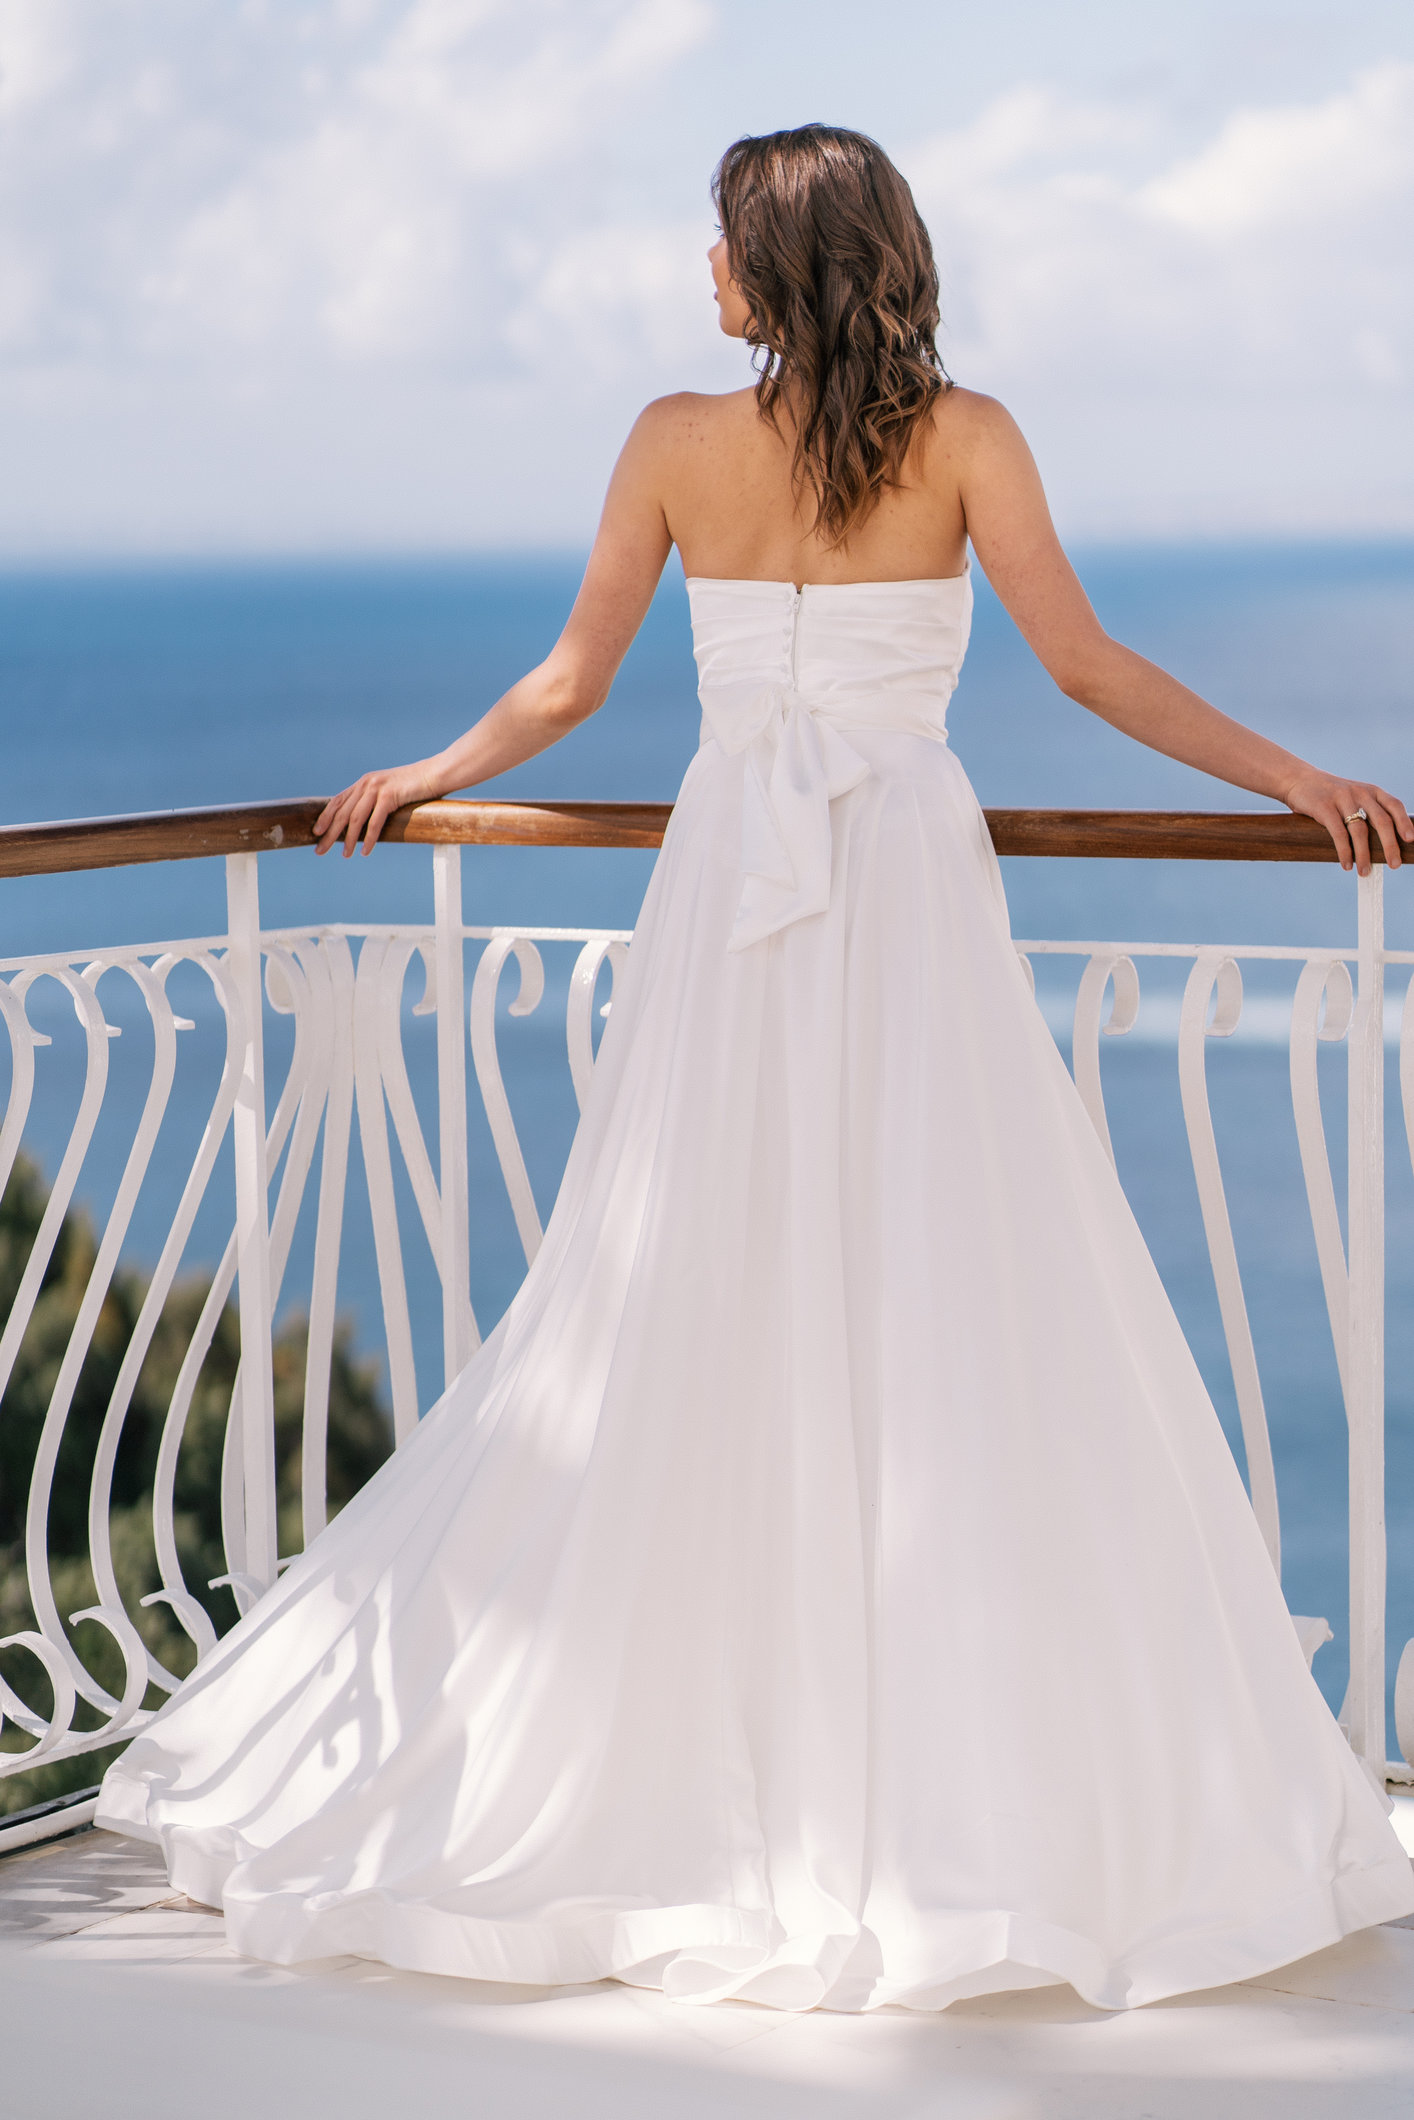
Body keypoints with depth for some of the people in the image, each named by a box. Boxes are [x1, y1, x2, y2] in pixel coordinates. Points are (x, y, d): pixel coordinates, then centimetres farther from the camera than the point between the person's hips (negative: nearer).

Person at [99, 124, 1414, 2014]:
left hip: (725, 893, 3)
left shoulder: (677, 441, 3)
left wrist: (421, 779, 26)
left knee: (686, 1317, 8)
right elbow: (1087, 667, -7)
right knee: (949, 1322, -1)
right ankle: (986, 1789, 0)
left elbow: (569, 685, 9)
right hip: (907, 886, -2)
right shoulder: (961, 438, -2)